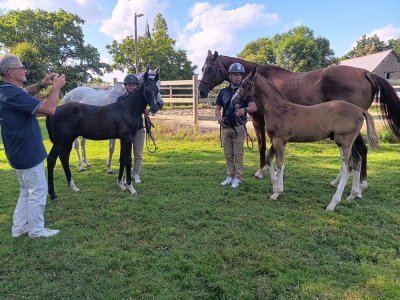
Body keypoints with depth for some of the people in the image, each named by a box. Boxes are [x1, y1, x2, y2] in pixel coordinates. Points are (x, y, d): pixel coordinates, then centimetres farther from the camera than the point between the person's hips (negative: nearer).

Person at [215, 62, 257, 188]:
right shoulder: (223, 92, 7)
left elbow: (254, 107, -13)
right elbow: (218, 108, 10)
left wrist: (245, 109, -34)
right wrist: (218, 117, -12)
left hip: (239, 127, -3)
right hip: (225, 127, 3)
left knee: (238, 154, 2)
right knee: (228, 154, 11)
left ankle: (238, 178, 12)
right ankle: (230, 176, 23)